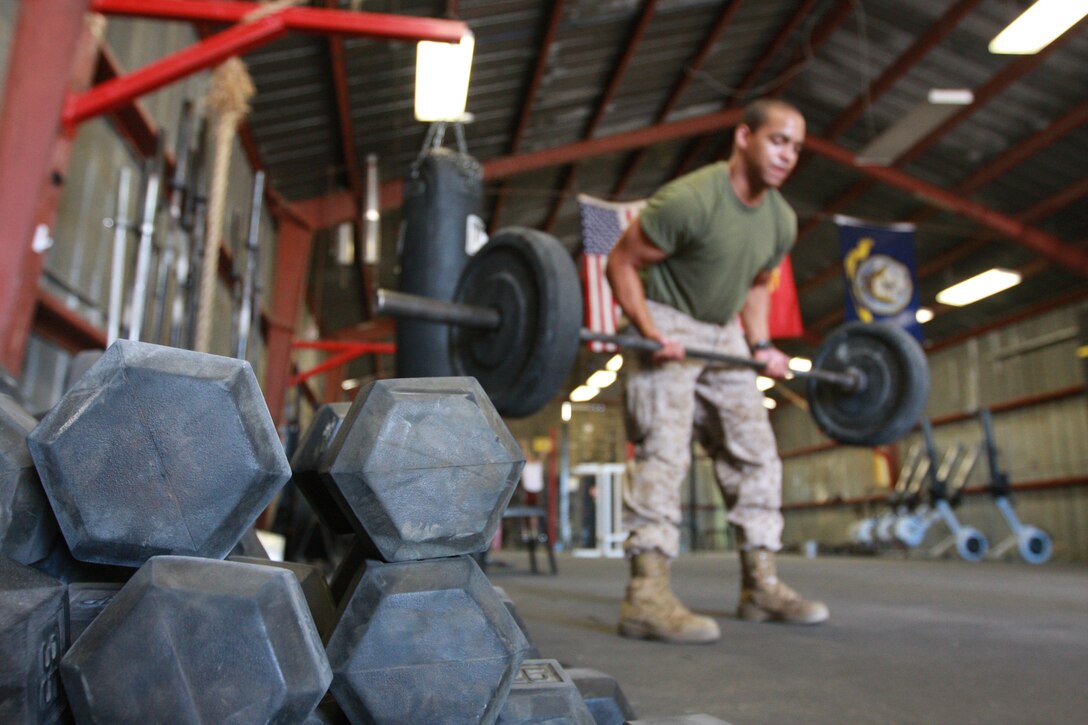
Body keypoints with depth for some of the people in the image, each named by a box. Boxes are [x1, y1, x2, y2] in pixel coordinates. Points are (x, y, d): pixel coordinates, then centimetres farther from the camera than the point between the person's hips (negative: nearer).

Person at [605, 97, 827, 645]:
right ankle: (647, 596, -20)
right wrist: (649, 332, -27)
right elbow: (622, 262, -16)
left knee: (755, 453, 4)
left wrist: (761, 346, 4)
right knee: (663, 451, -19)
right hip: (667, 326, -8)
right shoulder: (689, 199, -20)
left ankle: (761, 588, 12)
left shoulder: (782, 221, 3)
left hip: (725, 337, 8)